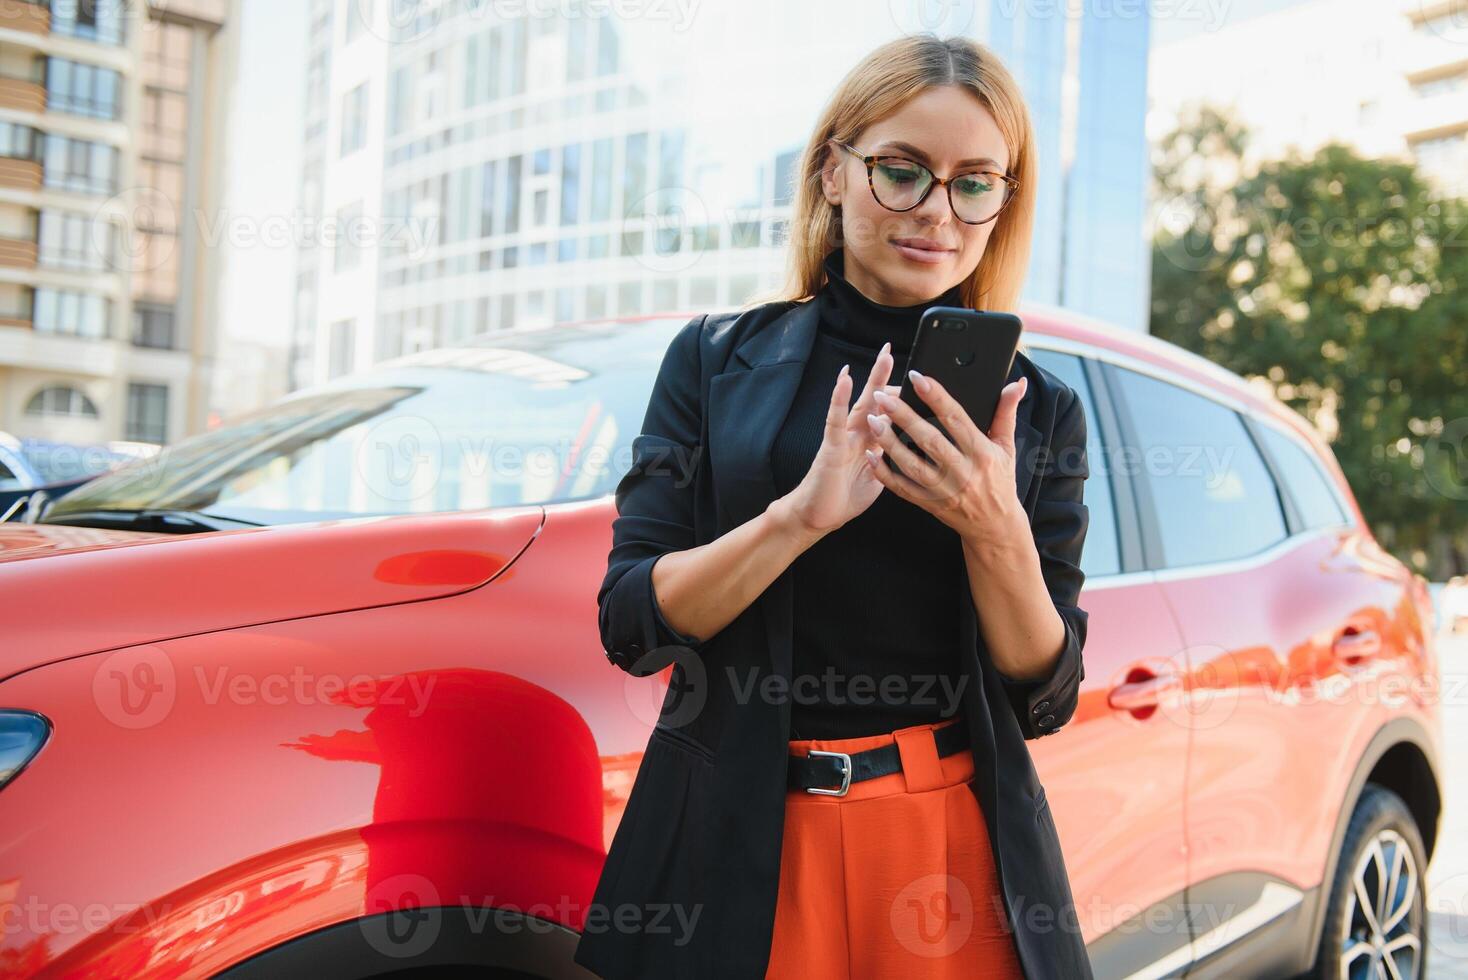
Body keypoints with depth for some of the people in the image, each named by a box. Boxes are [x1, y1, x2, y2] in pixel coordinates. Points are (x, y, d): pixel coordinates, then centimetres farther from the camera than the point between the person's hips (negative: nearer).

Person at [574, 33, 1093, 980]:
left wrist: (996, 532, -18)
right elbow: (631, 625, -6)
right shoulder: (715, 360, 0)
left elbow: (1045, 698, 0)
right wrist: (801, 513, -21)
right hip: (737, 838, 0)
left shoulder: (1040, 408, 2)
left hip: (954, 839, 1)